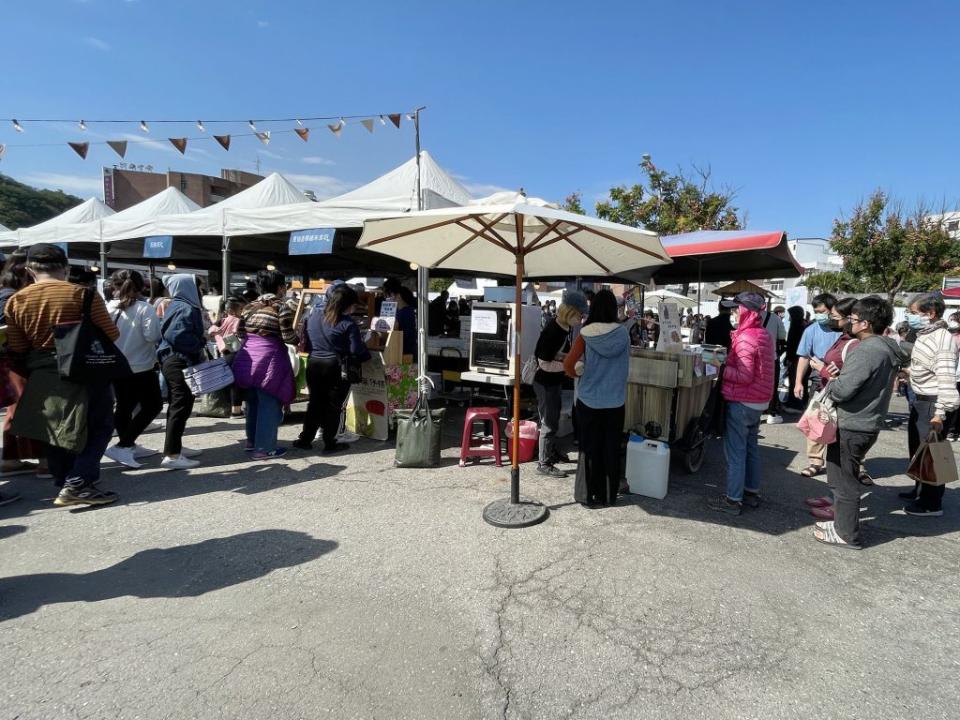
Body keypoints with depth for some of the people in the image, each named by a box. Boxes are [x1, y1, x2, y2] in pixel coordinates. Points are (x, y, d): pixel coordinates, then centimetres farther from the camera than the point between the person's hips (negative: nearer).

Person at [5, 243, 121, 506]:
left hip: (41, 376, 5)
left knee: (55, 433, 16)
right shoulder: (84, 295, -13)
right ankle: (78, 484, -5)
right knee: (99, 427, 4)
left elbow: (16, 348, 4)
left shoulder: (15, 301, 0)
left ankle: (64, 484, 24)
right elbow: (111, 334, -8)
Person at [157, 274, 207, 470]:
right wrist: (201, 342, -15)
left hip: (172, 360, 11)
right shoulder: (187, 309, -15)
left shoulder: (176, 306, 15)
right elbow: (178, 336, -27)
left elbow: (169, 332, 17)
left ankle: (175, 447, 27)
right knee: (181, 407, -8)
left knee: (177, 405, 17)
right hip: (180, 363, -11)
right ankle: (171, 455, -7)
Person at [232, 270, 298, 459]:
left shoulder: (250, 306, 11)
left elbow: (240, 331, 11)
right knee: (269, 403, 0)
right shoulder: (282, 307, -8)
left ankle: (252, 441, 31)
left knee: (253, 401, 19)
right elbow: (288, 336, -13)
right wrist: (299, 340, 6)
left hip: (248, 355, 7)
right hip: (269, 357, -7)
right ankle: (264, 448, 4)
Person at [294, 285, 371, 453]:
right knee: (333, 406, 7)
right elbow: (356, 350, -13)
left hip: (313, 365, 5)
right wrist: (367, 355, 5)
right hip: (335, 367, -5)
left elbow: (307, 343, 13)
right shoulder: (348, 324, -12)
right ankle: (329, 443, 13)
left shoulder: (314, 317, 5)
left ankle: (305, 439, 20)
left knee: (315, 403, 16)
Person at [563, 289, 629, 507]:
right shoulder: (623, 334, -4)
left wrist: (579, 374, 3)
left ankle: (587, 495, 17)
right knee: (611, 448, 12)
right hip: (615, 401, 2)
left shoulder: (586, 334, -11)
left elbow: (568, 364, -16)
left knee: (589, 448, 9)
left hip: (589, 400, -1)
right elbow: (624, 366, 7)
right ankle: (608, 495, 22)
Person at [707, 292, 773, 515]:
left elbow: (744, 376, -23)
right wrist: (728, 361, 8)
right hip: (758, 401, 10)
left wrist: (720, 367, -16)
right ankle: (752, 492, 28)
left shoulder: (745, 338, -20)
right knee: (751, 447, 18)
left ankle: (733, 499, 5)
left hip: (741, 402, -9)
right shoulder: (762, 334, 10)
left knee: (735, 451, -2)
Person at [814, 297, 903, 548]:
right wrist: (841, 373, 1)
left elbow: (841, 391, -26)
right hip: (867, 423, 10)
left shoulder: (867, 351, -23)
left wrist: (830, 383, -5)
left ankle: (847, 534, 14)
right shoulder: (886, 349, 10)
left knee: (844, 480, 3)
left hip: (852, 427, -10)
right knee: (843, 477, 22)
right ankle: (843, 520, 34)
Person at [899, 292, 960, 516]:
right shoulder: (923, 335, 9)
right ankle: (920, 489, 36)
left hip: (932, 405, -9)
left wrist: (939, 413, -26)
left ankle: (932, 503, 11)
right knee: (917, 449, 20)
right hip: (919, 401, 9)